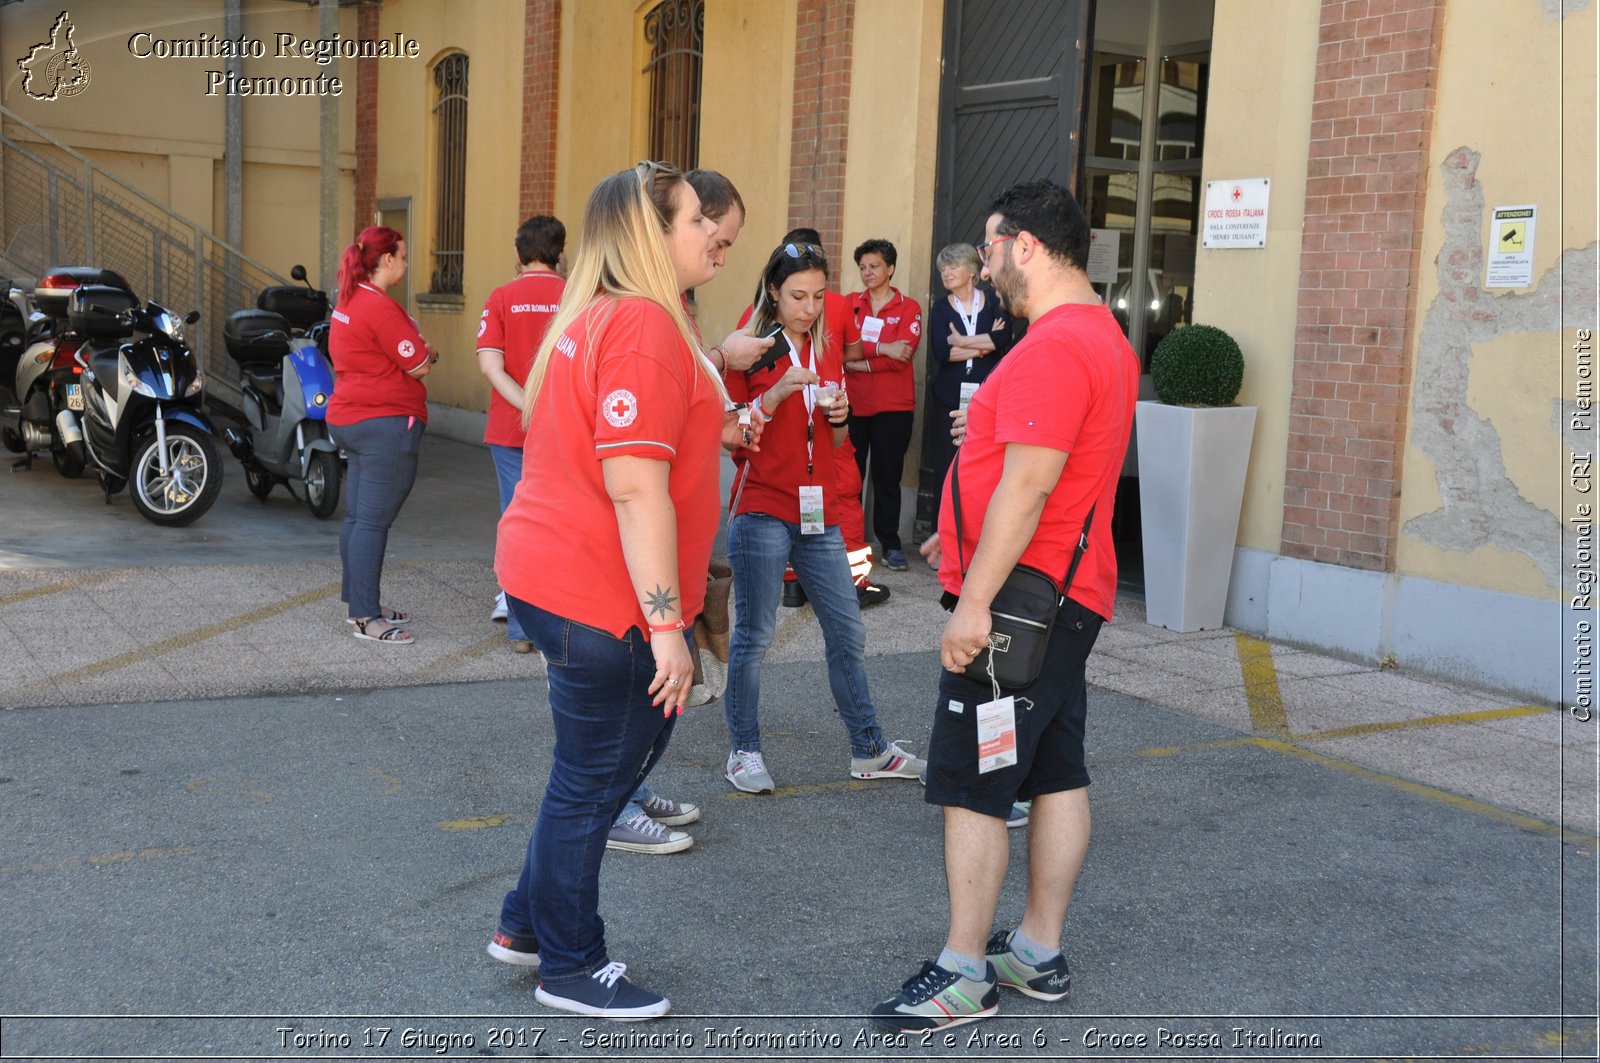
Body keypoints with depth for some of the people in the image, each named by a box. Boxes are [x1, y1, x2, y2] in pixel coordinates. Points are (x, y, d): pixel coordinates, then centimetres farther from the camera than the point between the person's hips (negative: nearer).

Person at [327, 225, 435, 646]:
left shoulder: (348, 300, 14)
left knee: (357, 515, 15)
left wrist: (417, 351, 7)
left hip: (349, 418, 11)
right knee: (374, 520, -8)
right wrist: (427, 353, 6)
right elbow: (418, 365, -16)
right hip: (385, 422, -11)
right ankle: (366, 616, -6)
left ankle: (358, 602, 24)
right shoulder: (379, 307, -17)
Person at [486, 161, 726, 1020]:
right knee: (594, 779, 5)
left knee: (635, 743, 22)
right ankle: (570, 970, 23)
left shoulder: (595, 317, 14)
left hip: (550, 572, 10)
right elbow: (635, 487, -25)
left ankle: (527, 923, 34)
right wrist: (667, 623, -23)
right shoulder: (643, 325, -19)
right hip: (601, 597, -10)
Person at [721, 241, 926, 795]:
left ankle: (869, 750, 19)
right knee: (754, 635, -1)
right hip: (763, 510, -6)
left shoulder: (827, 354, 13)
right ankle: (744, 751, 13)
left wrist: (839, 416, -1)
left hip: (819, 513, 6)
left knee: (847, 632, 9)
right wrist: (776, 394, -20)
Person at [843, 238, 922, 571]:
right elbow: (844, 350, -3)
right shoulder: (850, 304, 9)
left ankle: (890, 543, 9)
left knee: (887, 475, 3)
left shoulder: (908, 308, 2)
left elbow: (901, 357, -11)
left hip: (893, 406, -2)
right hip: (853, 403, 2)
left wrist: (859, 361, -9)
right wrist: (882, 349, -14)